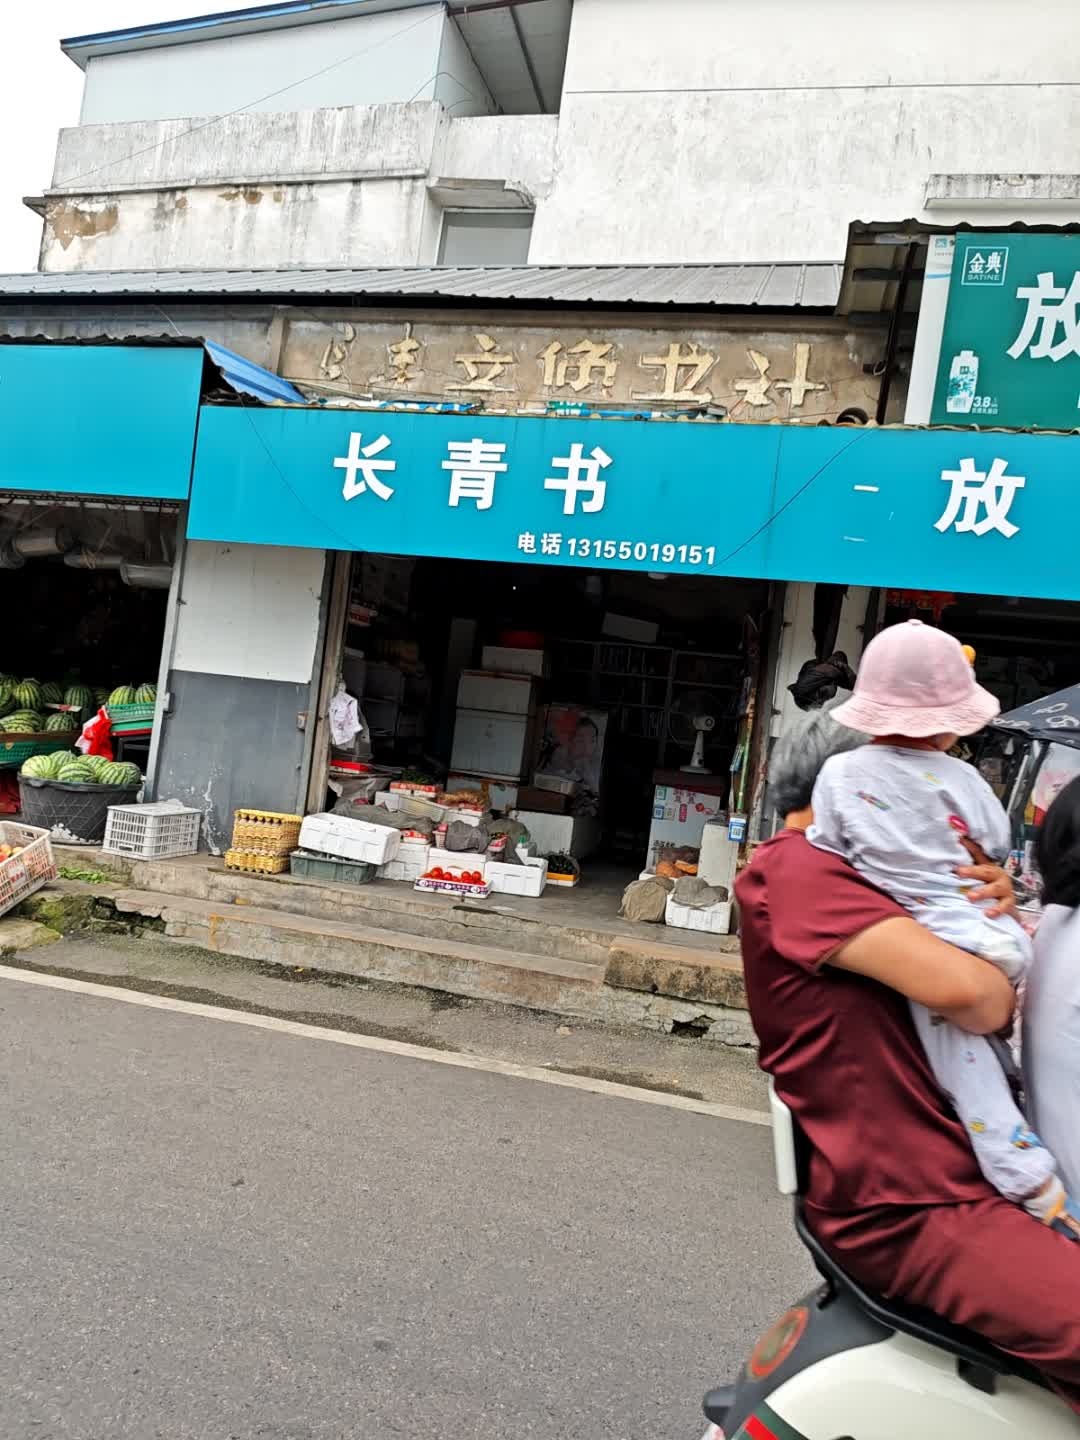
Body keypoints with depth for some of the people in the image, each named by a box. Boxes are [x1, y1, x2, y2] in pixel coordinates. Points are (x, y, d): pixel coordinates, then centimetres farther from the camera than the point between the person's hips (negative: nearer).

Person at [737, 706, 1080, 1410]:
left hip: (952, 1168, 10)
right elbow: (959, 986, -26)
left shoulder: (832, 875, 18)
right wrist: (1002, 994, -3)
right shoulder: (793, 866, -14)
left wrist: (997, 912, -2)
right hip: (908, 1206, -10)